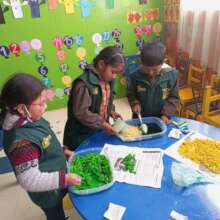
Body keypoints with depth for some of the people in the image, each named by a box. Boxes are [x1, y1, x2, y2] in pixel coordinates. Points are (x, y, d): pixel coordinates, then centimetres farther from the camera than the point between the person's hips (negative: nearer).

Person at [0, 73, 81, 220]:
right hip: (47, 192, -7)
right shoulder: (21, 141, -39)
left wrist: (62, 151, 2)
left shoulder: (30, 119, -12)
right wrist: (65, 179, -30)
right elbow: (30, 180, -35)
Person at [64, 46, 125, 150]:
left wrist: (111, 111, -4)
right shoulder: (84, 84, -27)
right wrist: (102, 124, -24)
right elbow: (81, 113, -26)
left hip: (99, 131, 8)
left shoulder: (107, 81, -1)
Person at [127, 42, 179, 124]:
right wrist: (135, 103, -16)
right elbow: (131, 94, 3)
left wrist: (166, 114, -15)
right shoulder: (136, 76, -13)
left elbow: (174, 97, -5)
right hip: (140, 118, 1)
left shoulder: (171, 75, -14)